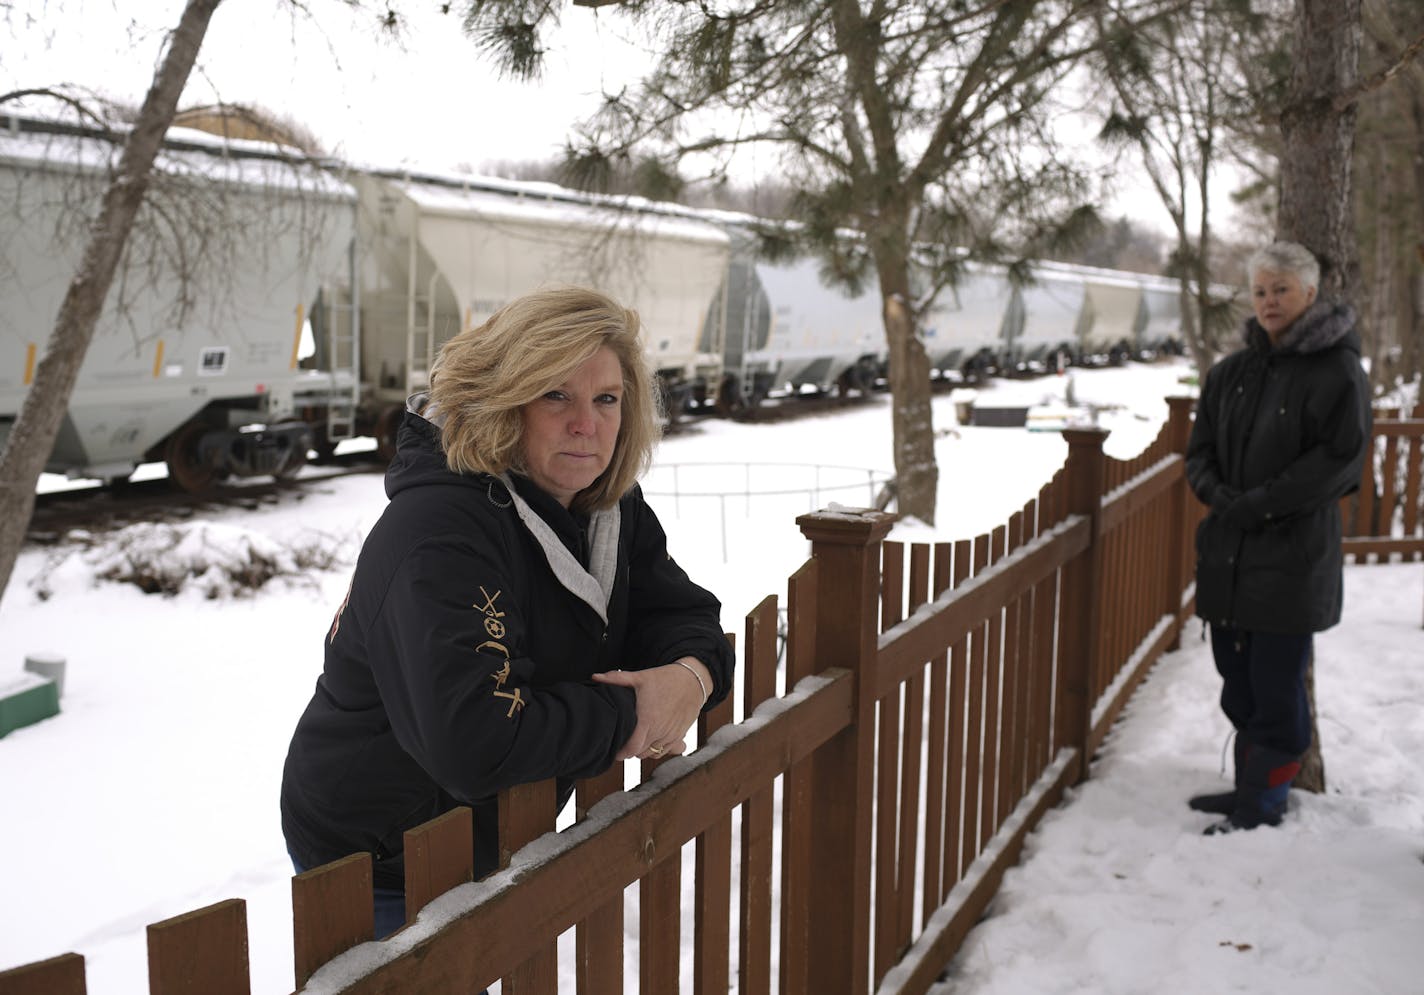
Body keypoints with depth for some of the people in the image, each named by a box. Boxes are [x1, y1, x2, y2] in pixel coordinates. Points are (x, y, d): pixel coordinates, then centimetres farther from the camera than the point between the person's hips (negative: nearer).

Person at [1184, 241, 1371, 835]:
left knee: (1276, 686, -1)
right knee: (1238, 681, 14)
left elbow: (1341, 457, -13)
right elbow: (1200, 450, 13)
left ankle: (1265, 806, 10)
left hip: (1293, 556, -6)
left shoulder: (1337, 370, -6)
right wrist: (1219, 494, -8)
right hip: (1227, 552, 6)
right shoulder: (1232, 372, 11)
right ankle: (1248, 786, 27)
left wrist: (1259, 503, -17)